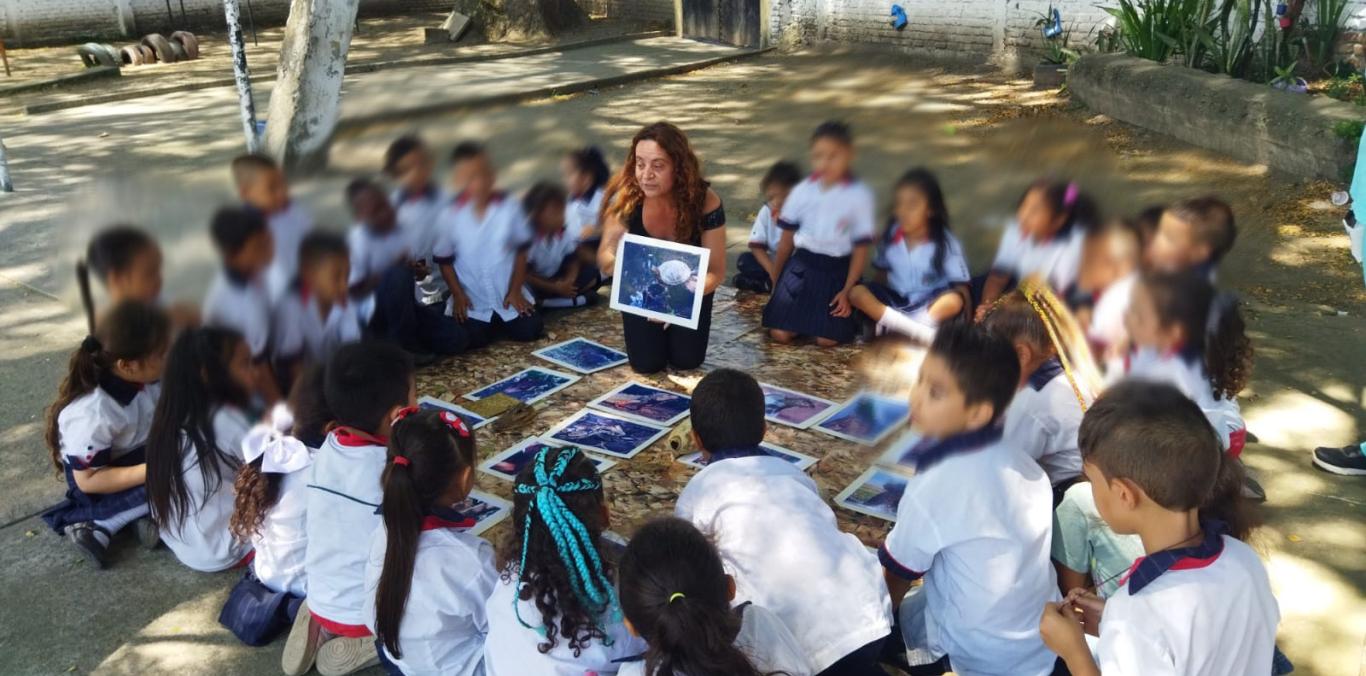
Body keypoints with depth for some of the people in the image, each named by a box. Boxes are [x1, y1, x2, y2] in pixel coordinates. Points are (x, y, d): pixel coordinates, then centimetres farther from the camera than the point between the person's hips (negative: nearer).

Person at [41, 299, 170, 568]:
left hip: (141, 456, 7)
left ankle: (149, 511, -10)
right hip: (99, 486, -7)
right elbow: (88, 480, -26)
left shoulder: (145, 377, -16)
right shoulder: (93, 414, -34)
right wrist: (150, 471, -34)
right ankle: (95, 526, -16)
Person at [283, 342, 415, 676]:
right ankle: (365, 643, -1)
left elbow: (312, 530, 5)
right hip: (371, 610, -6)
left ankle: (320, 625, 10)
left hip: (320, 601, 6)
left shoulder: (326, 451, -7)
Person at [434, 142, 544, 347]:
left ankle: (500, 321, 21)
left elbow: (521, 252, 0)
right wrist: (458, 295, -7)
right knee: (472, 339, -19)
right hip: (472, 298, -1)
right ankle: (491, 323, 18)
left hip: (508, 294, 1)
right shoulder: (449, 215, -12)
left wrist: (516, 291, -4)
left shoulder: (509, 207, -9)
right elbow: (445, 261, -1)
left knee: (530, 331, -12)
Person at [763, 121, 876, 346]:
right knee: (780, 333, -8)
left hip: (837, 270, -2)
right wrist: (776, 279, 12)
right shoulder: (802, 191, -3)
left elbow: (861, 247, -6)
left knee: (827, 340, -12)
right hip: (802, 265, 3)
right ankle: (806, 314, 24)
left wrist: (848, 290, -9)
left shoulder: (859, 195, -11)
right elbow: (787, 239, 7)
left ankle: (849, 315, 21)